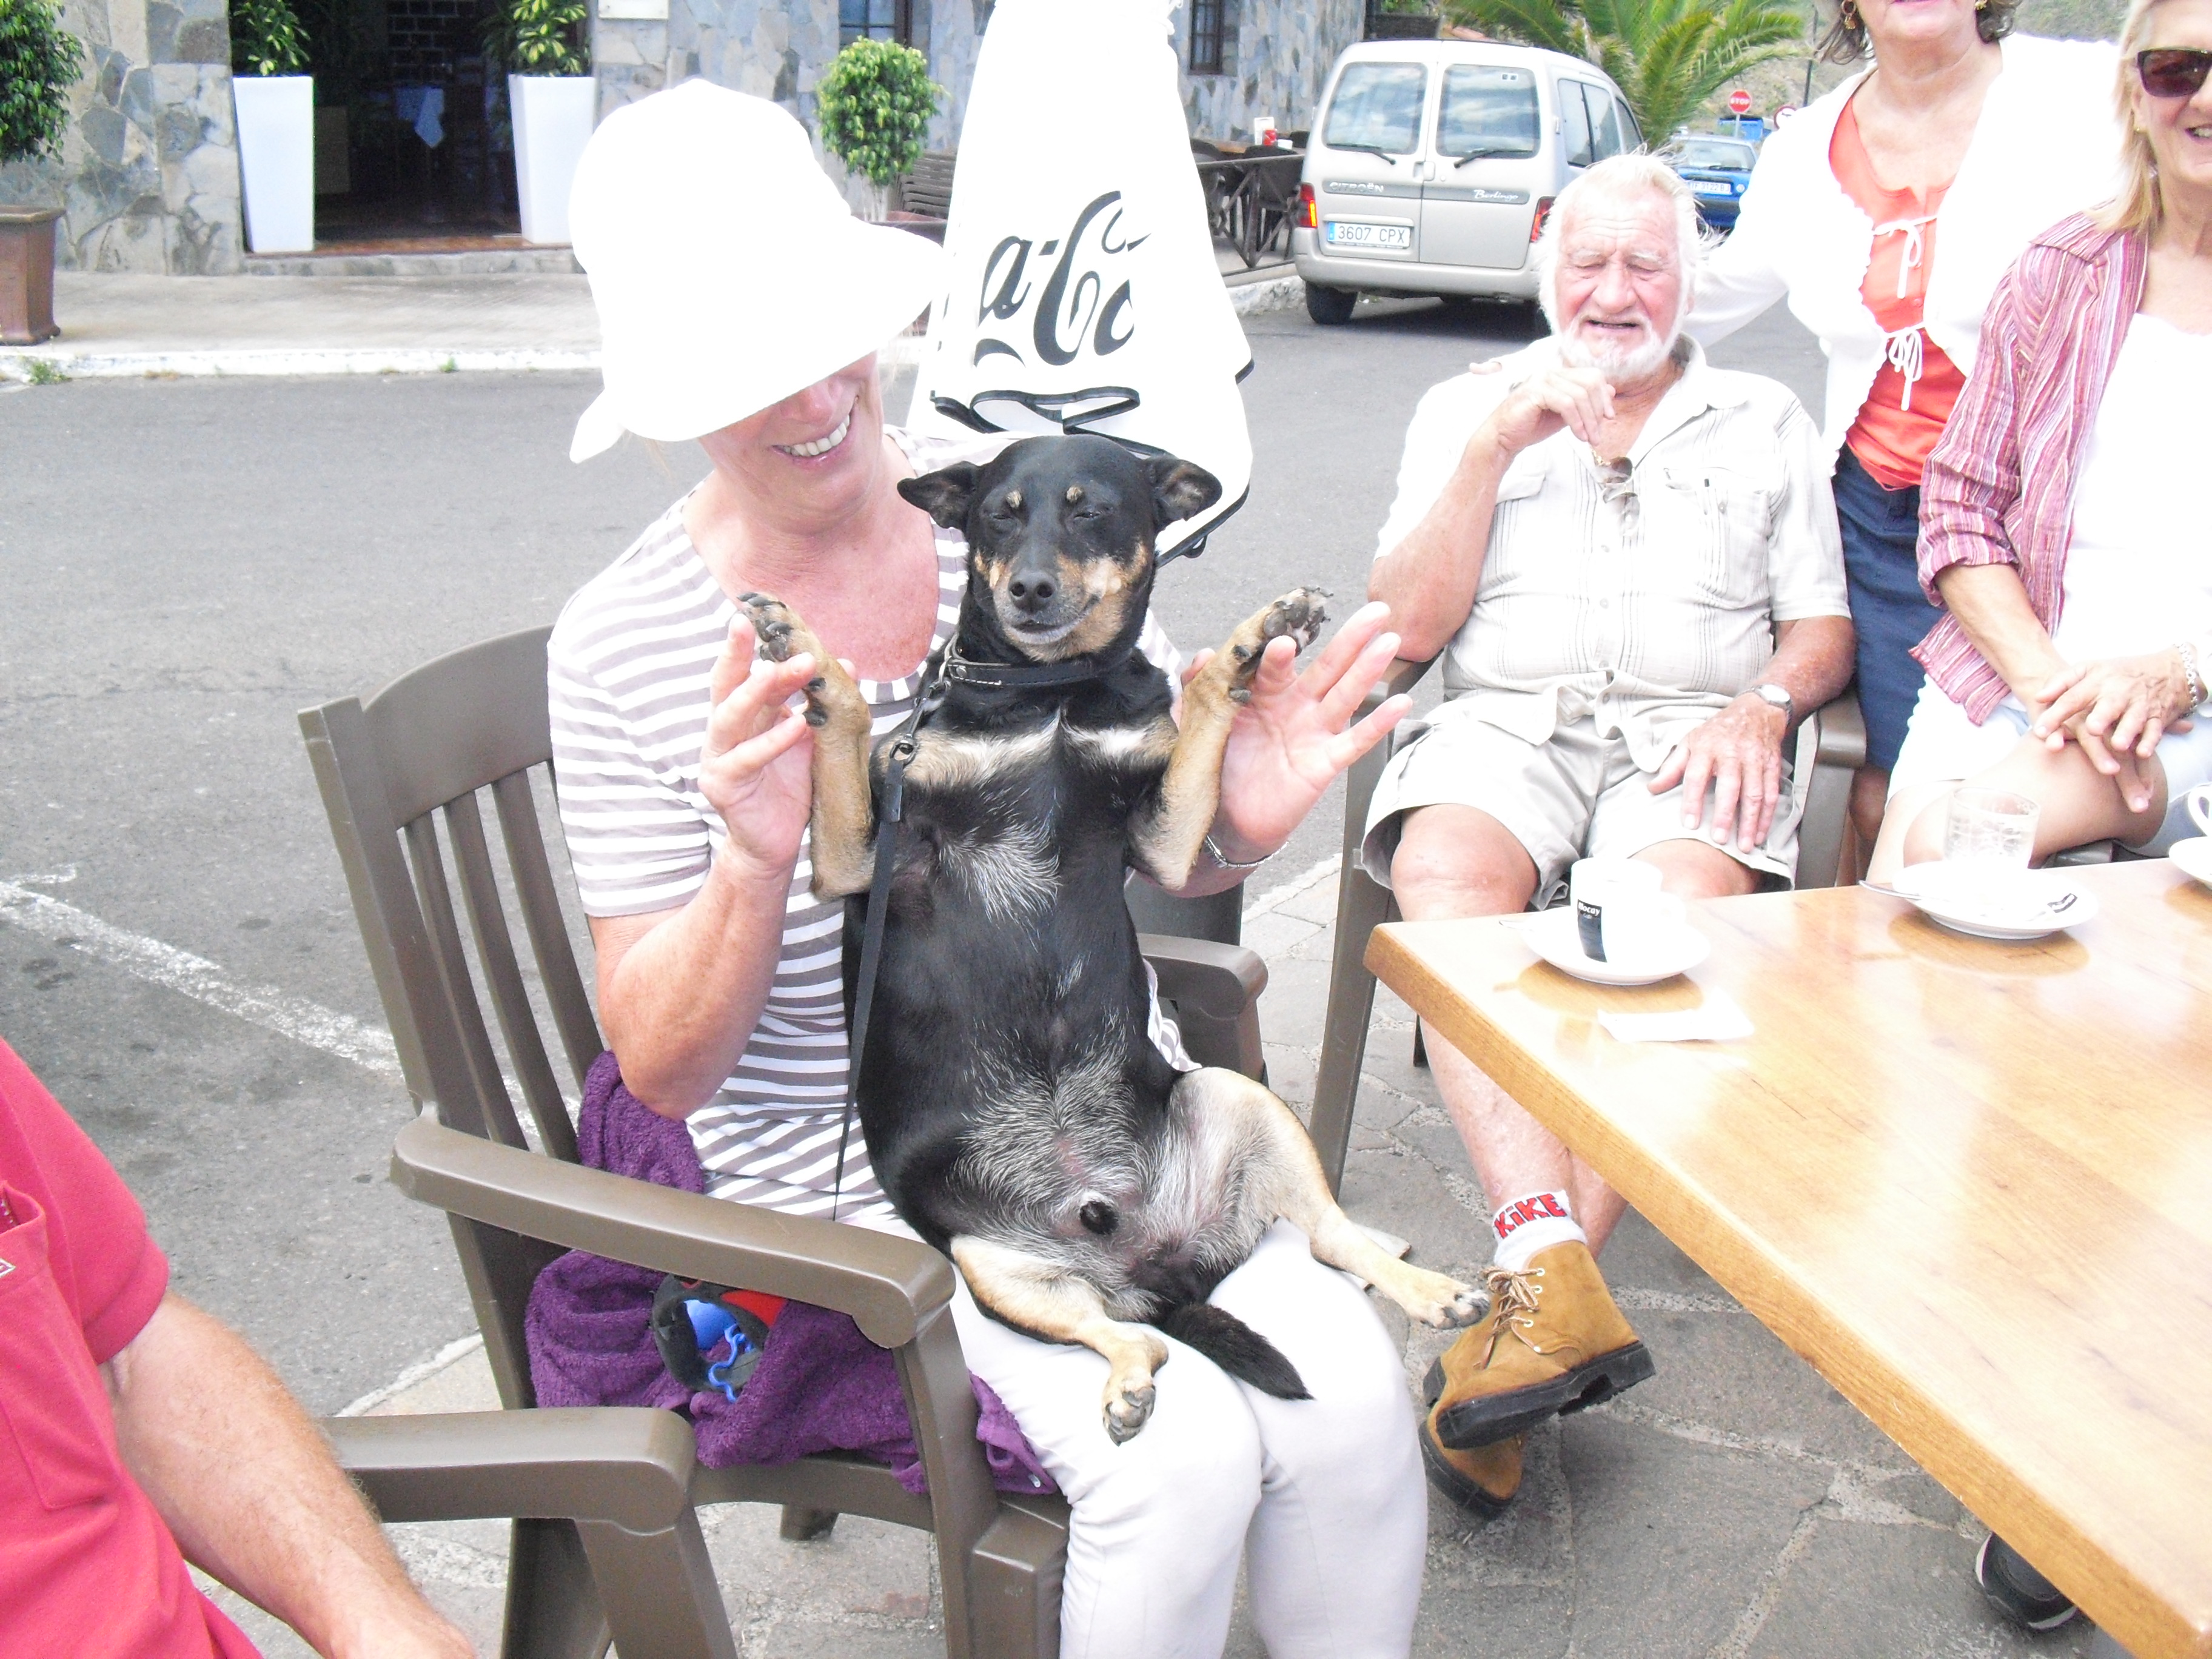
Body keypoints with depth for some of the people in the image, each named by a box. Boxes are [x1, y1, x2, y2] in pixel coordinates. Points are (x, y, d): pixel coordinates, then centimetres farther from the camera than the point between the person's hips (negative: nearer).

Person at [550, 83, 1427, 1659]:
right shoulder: (625, 650, -12)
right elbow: (663, 1069, -9)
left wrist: (1239, 818, -17)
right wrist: (756, 865, -27)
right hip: (862, 1183, -3)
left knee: (1350, 1396, -17)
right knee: (1182, 1453, -22)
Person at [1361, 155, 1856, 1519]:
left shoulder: (1767, 423, 22)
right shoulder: (1468, 408, 20)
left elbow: (1824, 632, 16)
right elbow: (1410, 627, 8)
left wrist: (1761, 706, -7)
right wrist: (1495, 451, -2)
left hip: (1692, 732, 0)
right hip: (1507, 723, 0)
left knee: (1677, 907, -35)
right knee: (1442, 874, -35)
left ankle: (1539, 1279, -36)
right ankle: (1554, 1264, -44)